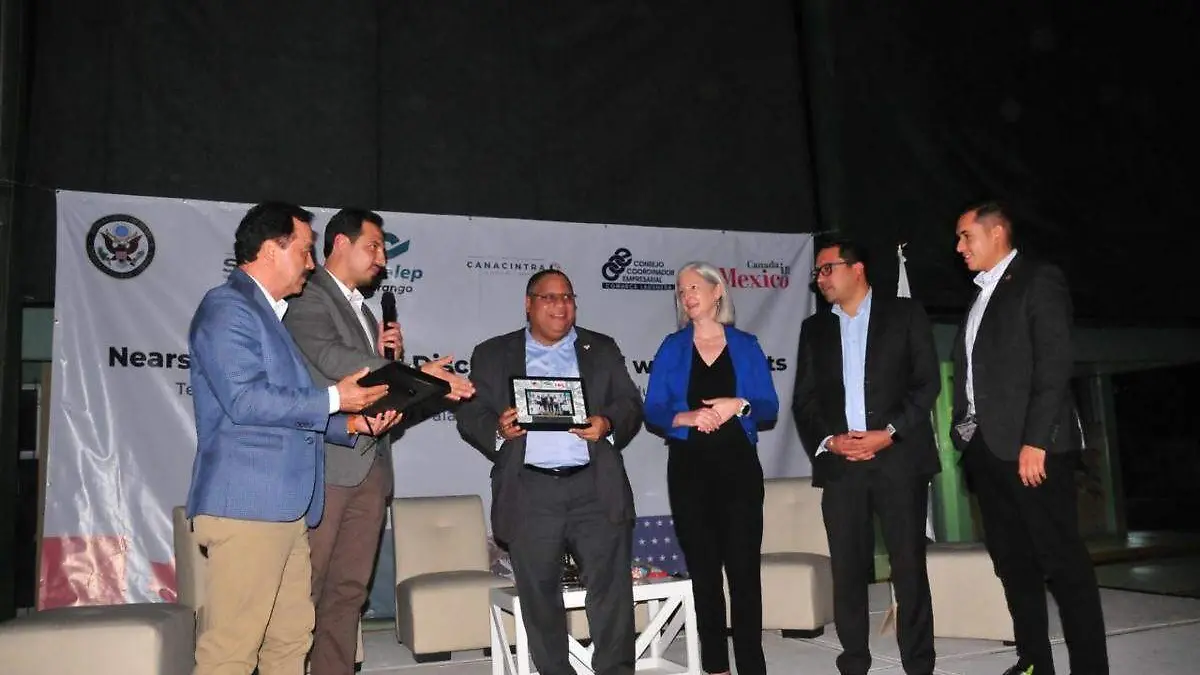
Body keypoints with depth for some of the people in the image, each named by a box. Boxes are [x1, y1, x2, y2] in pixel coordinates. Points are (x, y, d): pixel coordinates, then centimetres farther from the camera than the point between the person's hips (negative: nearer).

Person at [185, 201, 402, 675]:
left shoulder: (270, 314, 23)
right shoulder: (227, 308, -7)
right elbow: (245, 400, -19)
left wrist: (353, 424, 12)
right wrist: (333, 399, -11)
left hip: (286, 506, 10)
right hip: (246, 504, -10)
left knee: (292, 637, 10)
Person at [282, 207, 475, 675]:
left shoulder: (363, 310, 23)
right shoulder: (309, 298, -4)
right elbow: (333, 360, -19)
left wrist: (388, 353, 4)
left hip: (369, 465, 8)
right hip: (326, 464, -8)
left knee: (349, 591, 8)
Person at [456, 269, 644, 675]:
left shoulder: (603, 349, 14)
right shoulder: (492, 354, 11)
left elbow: (631, 406, 9)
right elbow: (470, 417, 6)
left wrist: (607, 424, -12)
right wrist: (498, 430, -15)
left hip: (597, 490, 1)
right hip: (529, 495, 0)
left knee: (611, 588, -1)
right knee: (539, 597, 7)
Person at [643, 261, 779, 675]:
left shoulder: (746, 346, 6)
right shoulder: (672, 347, 5)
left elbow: (770, 408, 3)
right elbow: (653, 412, 0)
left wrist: (740, 404, -16)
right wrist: (687, 417, -18)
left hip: (739, 465, -1)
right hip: (689, 469, 1)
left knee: (744, 566, -4)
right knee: (703, 568, 7)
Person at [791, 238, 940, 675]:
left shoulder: (905, 314, 7)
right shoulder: (814, 328, 16)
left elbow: (927, 381, 0)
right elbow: (804, 400, 10)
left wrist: (890, 432, -11)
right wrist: (828, 441, -7)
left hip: (899, 457, -2)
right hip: (839, 463, 3)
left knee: (909, 567, 0)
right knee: (847, 570, 2)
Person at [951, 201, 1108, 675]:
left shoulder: (1038, 281, -3)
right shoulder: (980, 297, 20)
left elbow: (1055, 364, -12)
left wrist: (1035, 441, -19)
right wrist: (965, 434, 7)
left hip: (1029, 446, -8)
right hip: (985, 447, 8)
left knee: (1063, 563, -3)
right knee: (1013, 563, 10)